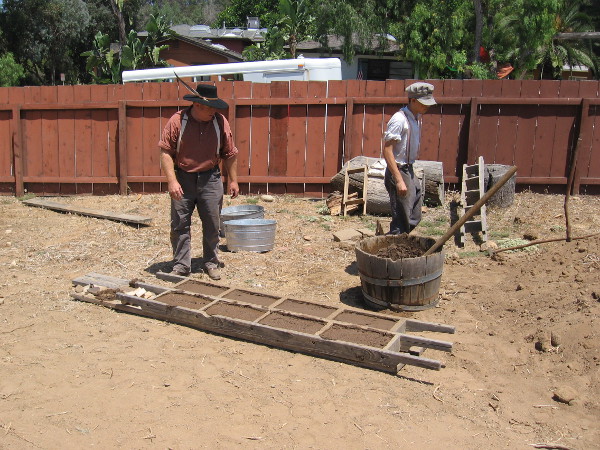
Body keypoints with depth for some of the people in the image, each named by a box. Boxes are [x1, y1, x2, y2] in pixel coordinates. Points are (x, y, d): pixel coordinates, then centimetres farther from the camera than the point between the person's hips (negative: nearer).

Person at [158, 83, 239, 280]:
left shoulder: (220, 122, -1)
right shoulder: (177, 121, -9)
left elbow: (230, 154, 7)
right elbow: (165, 152, -9)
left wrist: (233, 180, 7)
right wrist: (172, 181, -17)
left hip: (210, 179, 2)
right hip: (183, 179, -1)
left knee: (212, 224, 7)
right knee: (180, 225, 2)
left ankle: (211, 263, 22)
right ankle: (181, 265, 13)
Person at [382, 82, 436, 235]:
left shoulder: (416, 118, 10)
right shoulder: (399, 119, -18)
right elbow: (387, 151, -23)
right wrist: (399, 180, -26)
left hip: (409, 171, 9)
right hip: (398, 171, -9)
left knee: (414, 217, 16)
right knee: (402, 220, -6)